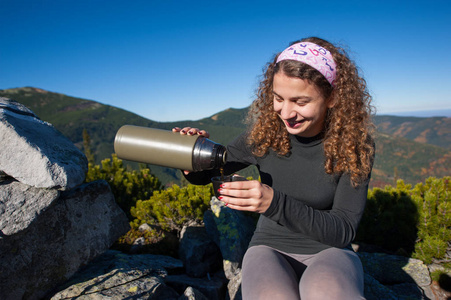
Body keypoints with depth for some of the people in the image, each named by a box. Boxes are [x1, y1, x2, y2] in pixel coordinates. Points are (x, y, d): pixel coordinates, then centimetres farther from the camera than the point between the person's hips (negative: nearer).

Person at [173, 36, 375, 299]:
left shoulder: (356, 145, -12)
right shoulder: (264, 135, -8)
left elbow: (344, 231, -14)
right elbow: (204, 175, 3)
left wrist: (275, 203, -30)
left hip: (328, 251, 0)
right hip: (271, 248, 1)